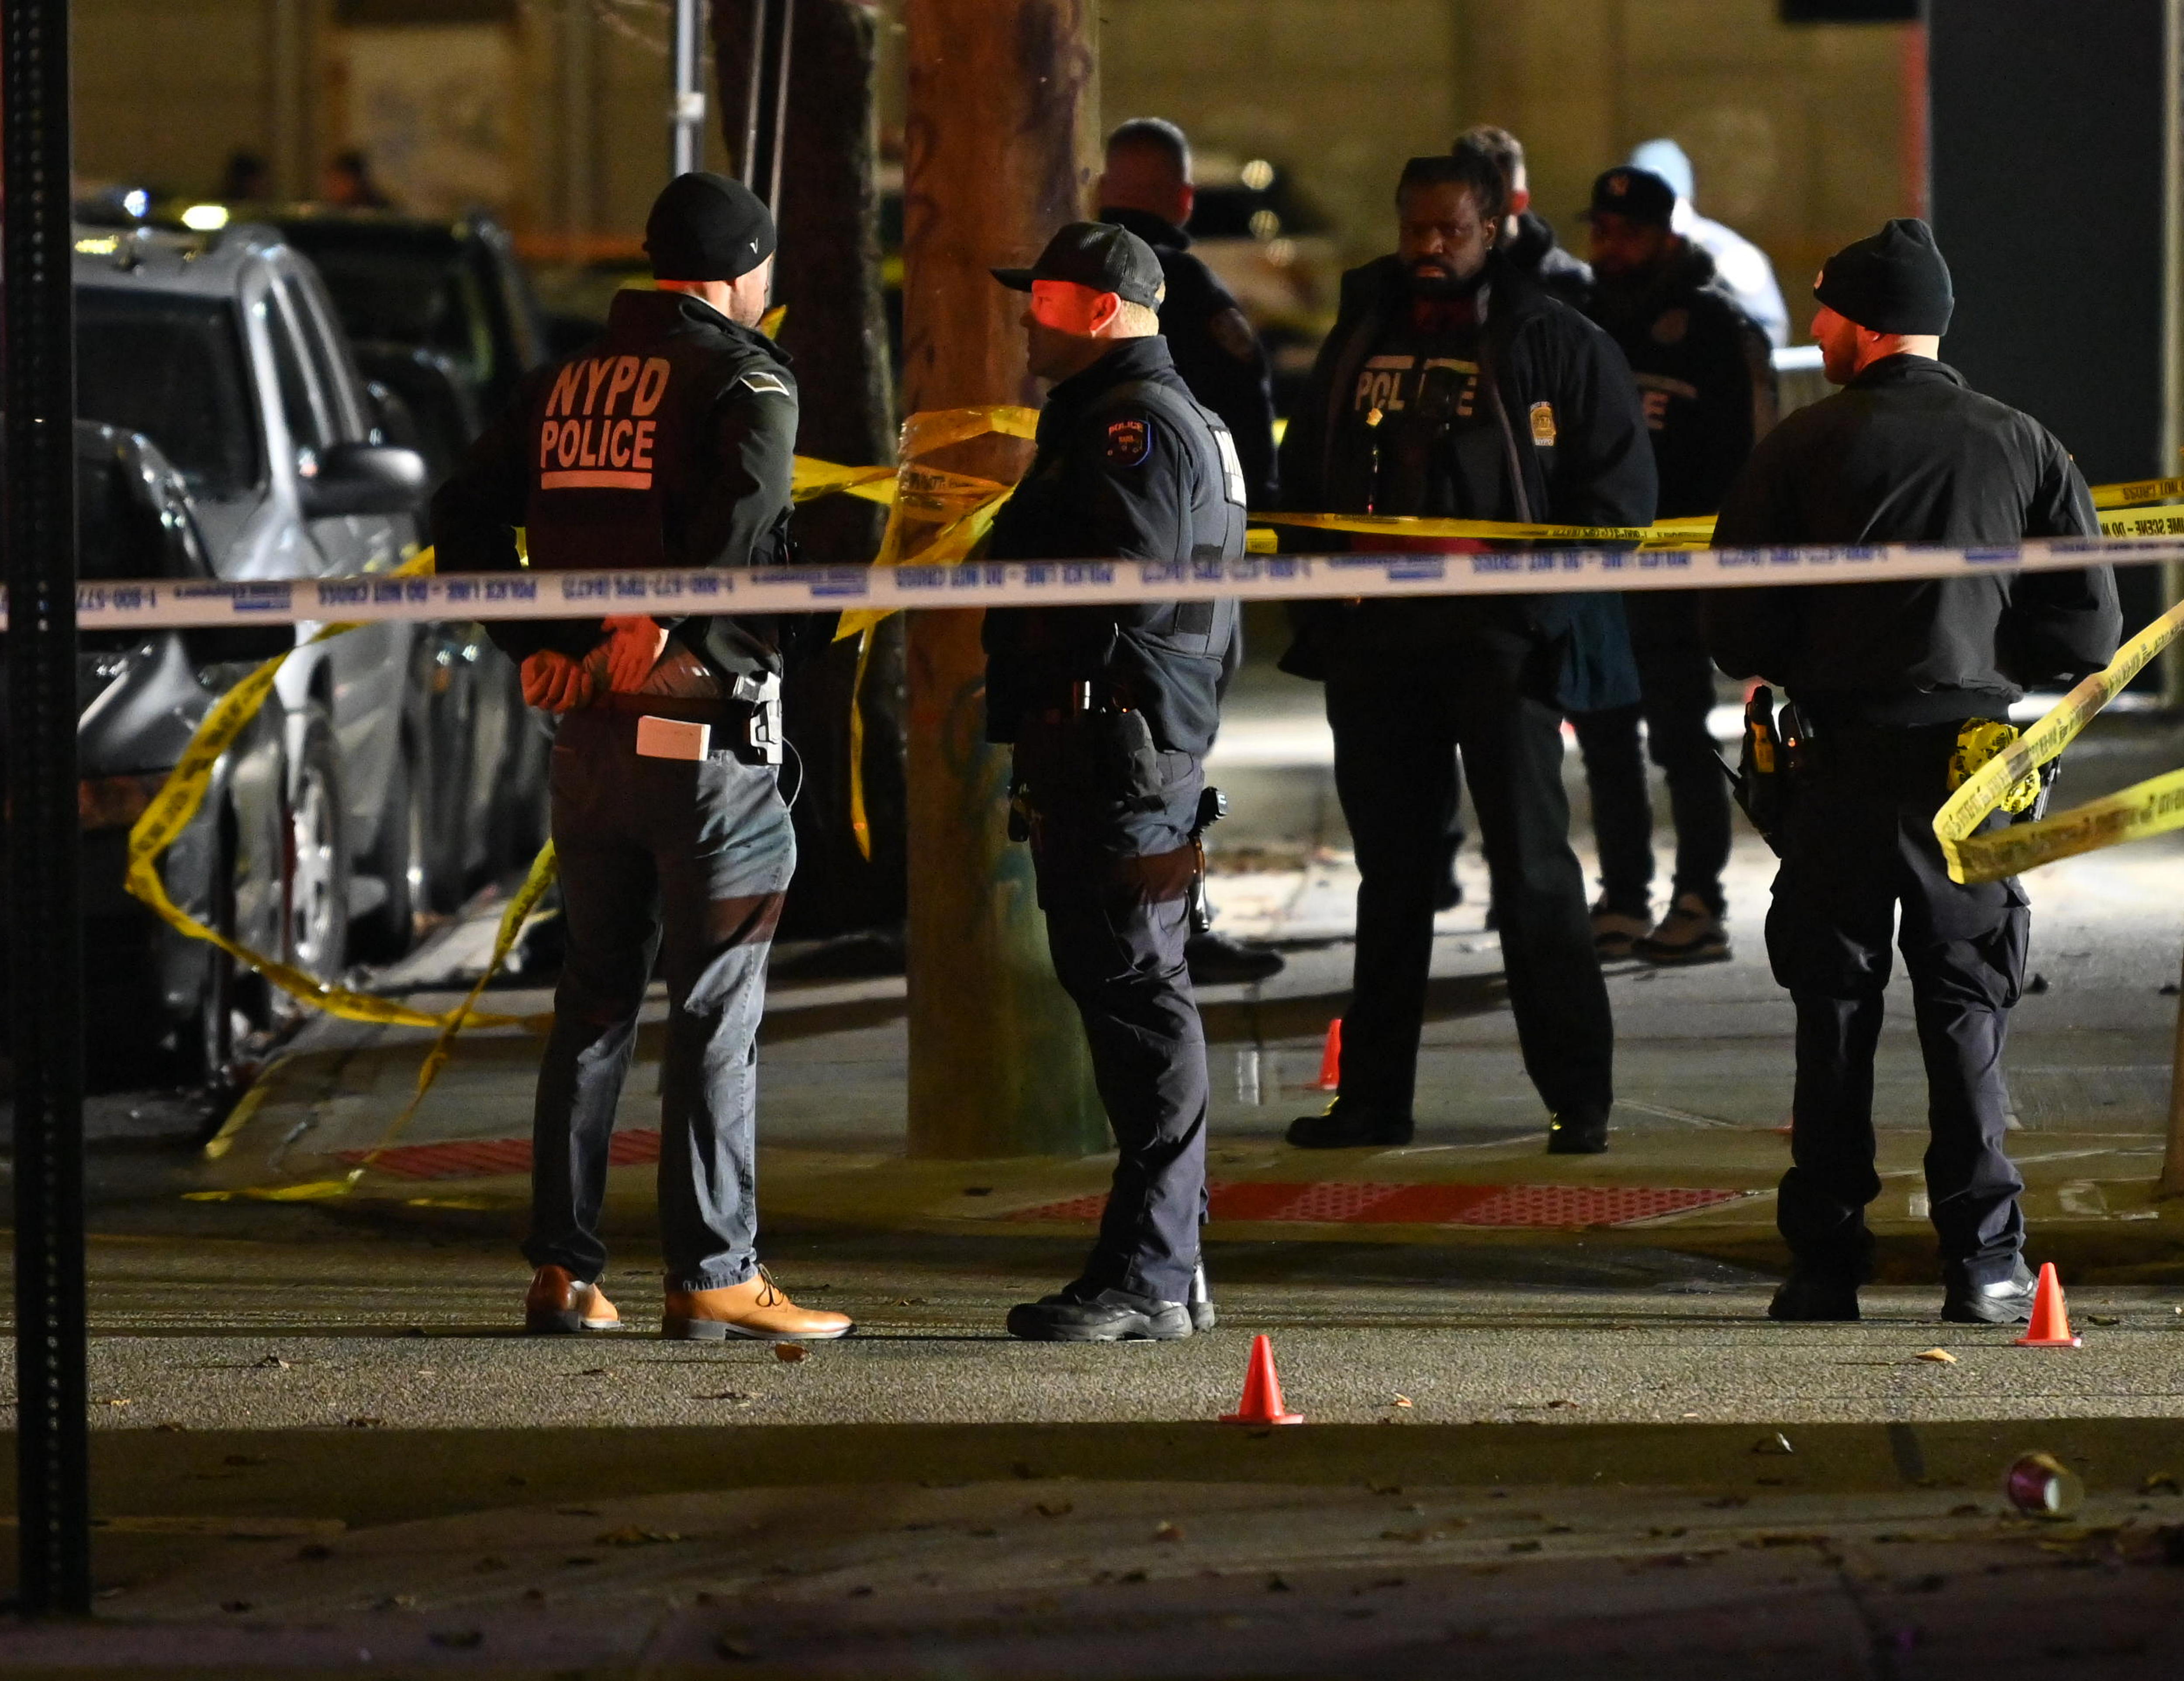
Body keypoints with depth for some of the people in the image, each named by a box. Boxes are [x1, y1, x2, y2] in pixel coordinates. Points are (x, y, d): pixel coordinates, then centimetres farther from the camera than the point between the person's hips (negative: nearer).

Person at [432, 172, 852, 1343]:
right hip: (706, 726, -6)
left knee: (593, 1000, 12)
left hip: (588, 732, 6)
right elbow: (742, 511, -25)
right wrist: (660, 631, -16)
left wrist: (533, 649, 7)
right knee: (715, 1010, -2)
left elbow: (464, 513, 11)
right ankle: (712, 1276, -3)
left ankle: (562, 1268, 11)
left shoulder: (567, 384, 13)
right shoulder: (746, 380, -7)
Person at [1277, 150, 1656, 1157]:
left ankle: (1579, 1097, -3)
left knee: (1532, 867, -7)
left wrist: (1529, 574, -15)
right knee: (1390, 872, 10)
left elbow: (1620, 491, -3)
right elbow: (1304, 477, 23)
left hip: (1503, 640, -5)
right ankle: (1373, 1098, 15)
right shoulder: (1360, 339, 15)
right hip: (1376, 642, 5)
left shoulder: (1558, 344, 0)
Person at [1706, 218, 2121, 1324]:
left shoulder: (1805, 447, -2)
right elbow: (2088, 631, 0)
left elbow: (1736, 631, -5)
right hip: (1974, 765, 1)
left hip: (1843, 765, -1)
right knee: (1968, 1007, 8)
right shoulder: (2022, 447, 3)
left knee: (1834, 1014, 8)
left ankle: (1825, 1262, 7)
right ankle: (1982, 1261, 0)